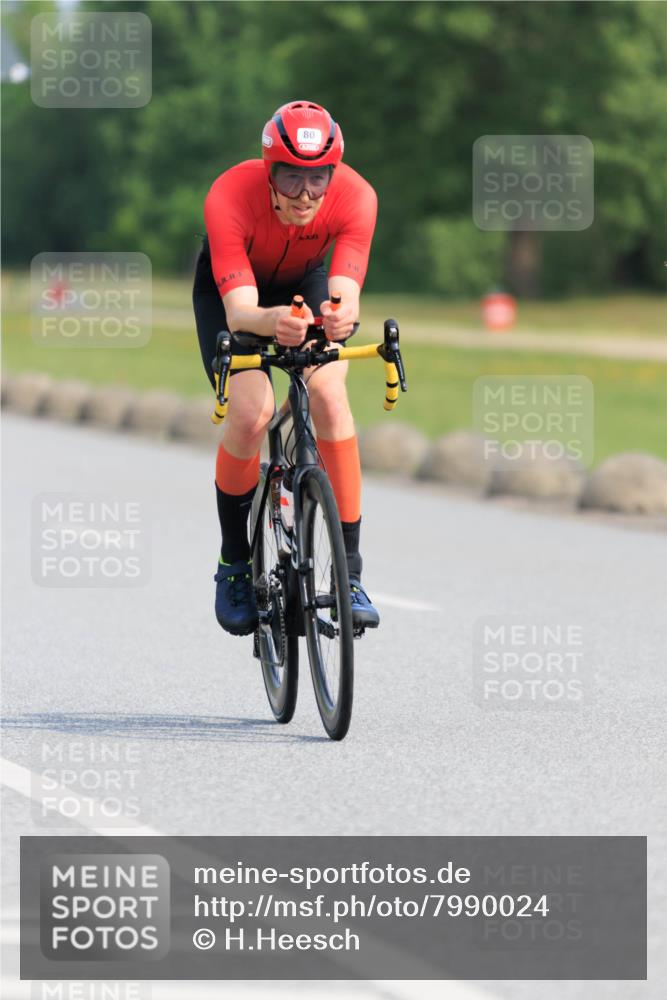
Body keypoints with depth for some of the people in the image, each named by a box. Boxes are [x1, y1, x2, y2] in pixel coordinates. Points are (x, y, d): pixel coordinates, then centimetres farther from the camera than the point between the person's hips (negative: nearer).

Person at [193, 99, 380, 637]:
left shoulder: (355, 196, -33)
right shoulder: (230, 198, -38)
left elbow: (345, 292, -43)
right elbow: (239, 310, -45)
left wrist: (341, 315, -66)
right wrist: (272, 322, -68)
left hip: (305, 282, 2)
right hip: (228, 288, -2)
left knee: (330, 396, -22)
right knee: (252, 412, -23)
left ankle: (349, 573, -15)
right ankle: (234, 564, 0)